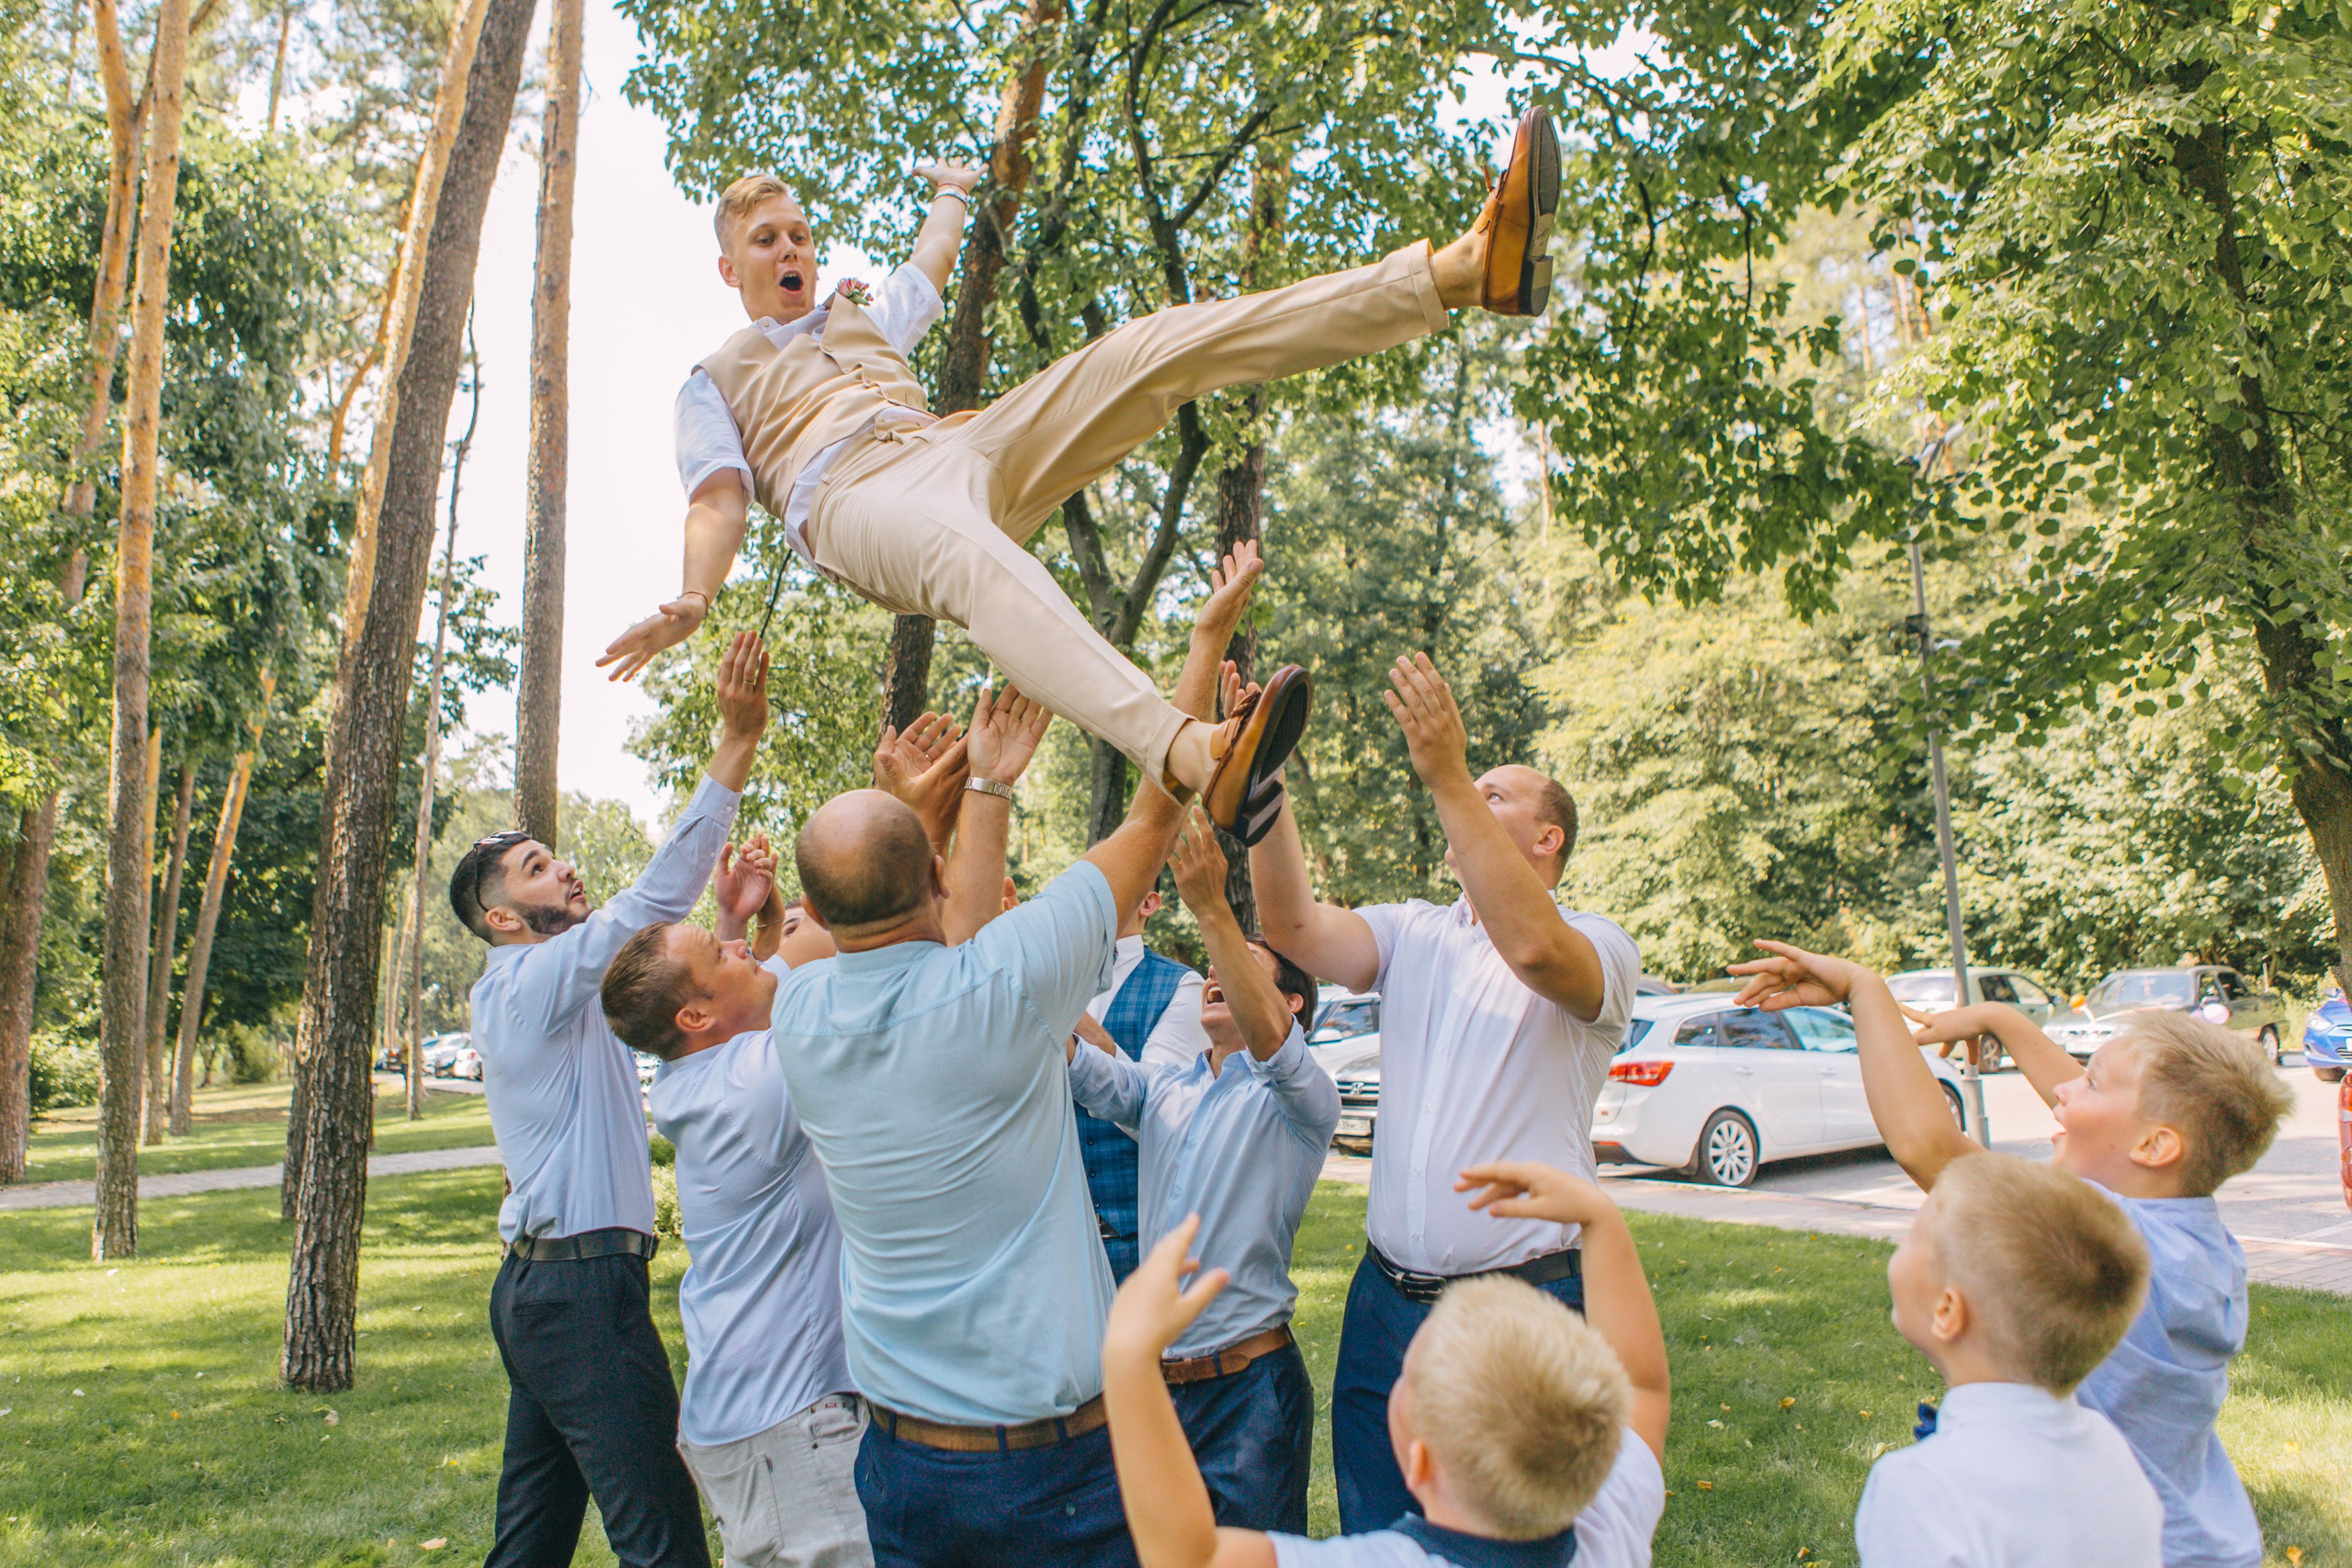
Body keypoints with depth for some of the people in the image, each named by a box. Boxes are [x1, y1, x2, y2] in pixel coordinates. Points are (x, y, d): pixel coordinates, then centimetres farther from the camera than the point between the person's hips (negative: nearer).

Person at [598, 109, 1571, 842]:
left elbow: (929, 268, 59)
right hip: (854, 496, -5)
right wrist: (693, 598, -12)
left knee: (1164, 346, -15)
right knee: (979, 562, -44)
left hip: (964, 448, 5)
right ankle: (1195, 758, -71)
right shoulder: (715, 384, 24)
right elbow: (718, 499, 8)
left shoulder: (862, 318, 40)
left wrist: (952, 192, 75)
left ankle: (1470, 268, -27)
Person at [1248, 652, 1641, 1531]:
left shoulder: (1598, 946, -4)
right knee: (1374, 1539, 15)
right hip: (1387, 1300, 5)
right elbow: (1295, 928, -8)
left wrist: (1447, 776, -32)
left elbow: (1533, 946, -28)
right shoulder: (1414, 934, 9)